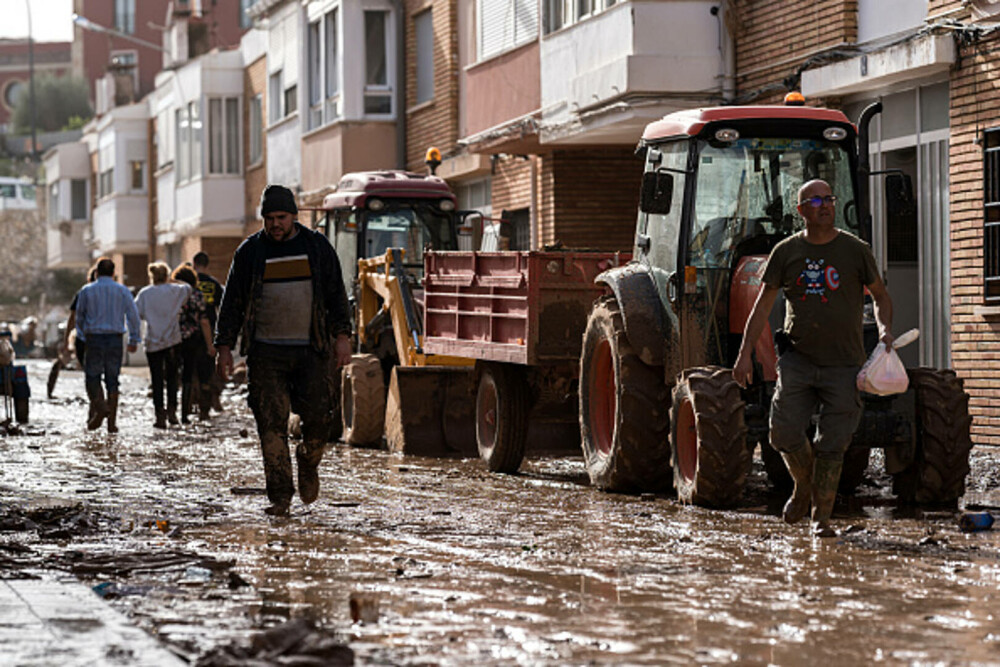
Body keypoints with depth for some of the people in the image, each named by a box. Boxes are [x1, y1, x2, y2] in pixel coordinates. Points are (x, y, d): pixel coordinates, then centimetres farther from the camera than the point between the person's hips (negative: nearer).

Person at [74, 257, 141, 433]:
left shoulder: (87, 291, 2)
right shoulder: (123, 291, 4)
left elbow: (79, 316, 9)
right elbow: (133, 315, 0)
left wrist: (81, 335, 26)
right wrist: (134, 340, 5)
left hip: (94, 338, -1)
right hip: (115, 338, 1)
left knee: (92, 377, 6)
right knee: (112, 380, 7)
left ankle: (100, 406, -21)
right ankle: (112, 421, 4)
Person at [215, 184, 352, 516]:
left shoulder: (317, 246, 7)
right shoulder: (250, 251, 5)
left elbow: (336, 294, 9)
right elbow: (232, 302, 8)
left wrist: (341, 336, 0)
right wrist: (224, 347, 2)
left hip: (310, 350, 1)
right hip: (265, 354, 0)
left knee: (317, 418, -2)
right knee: (271, 424, -6)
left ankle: (308, 464, 29)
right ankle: (280, 495, -3)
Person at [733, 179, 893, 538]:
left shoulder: (855, 250, 2)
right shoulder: (786, 252, 5)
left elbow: (881, 296, 12)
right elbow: (762, 306, 8)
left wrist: (885, 329, -8)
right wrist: (745, 354, 1)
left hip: (842, 363, -1)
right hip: (798, 358, 1)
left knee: (831, 445, -2)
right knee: (785, 431, -9)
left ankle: (821, 516, 10)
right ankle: (803, 486, 20)